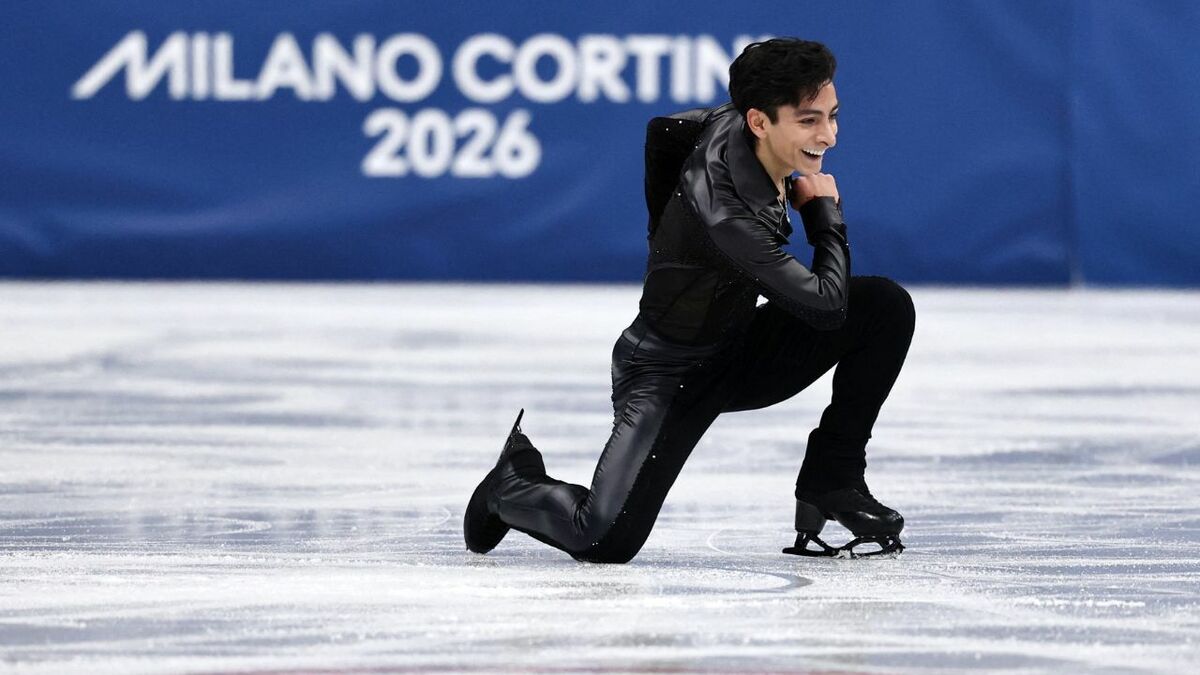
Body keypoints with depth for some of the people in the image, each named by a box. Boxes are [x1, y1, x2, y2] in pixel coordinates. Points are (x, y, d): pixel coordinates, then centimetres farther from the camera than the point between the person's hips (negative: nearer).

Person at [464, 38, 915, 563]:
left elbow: (664, 130, 13)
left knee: (885, 306, -11)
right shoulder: (720, 210, -35)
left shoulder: (729, 125, -11)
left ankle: (831, 486, 0)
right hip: (668, 375, -8)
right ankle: (515, 484, 14)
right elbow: (826, 303, -31)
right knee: (604, 541, -22)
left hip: (739, 351, 8)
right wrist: (825, 209, -15)